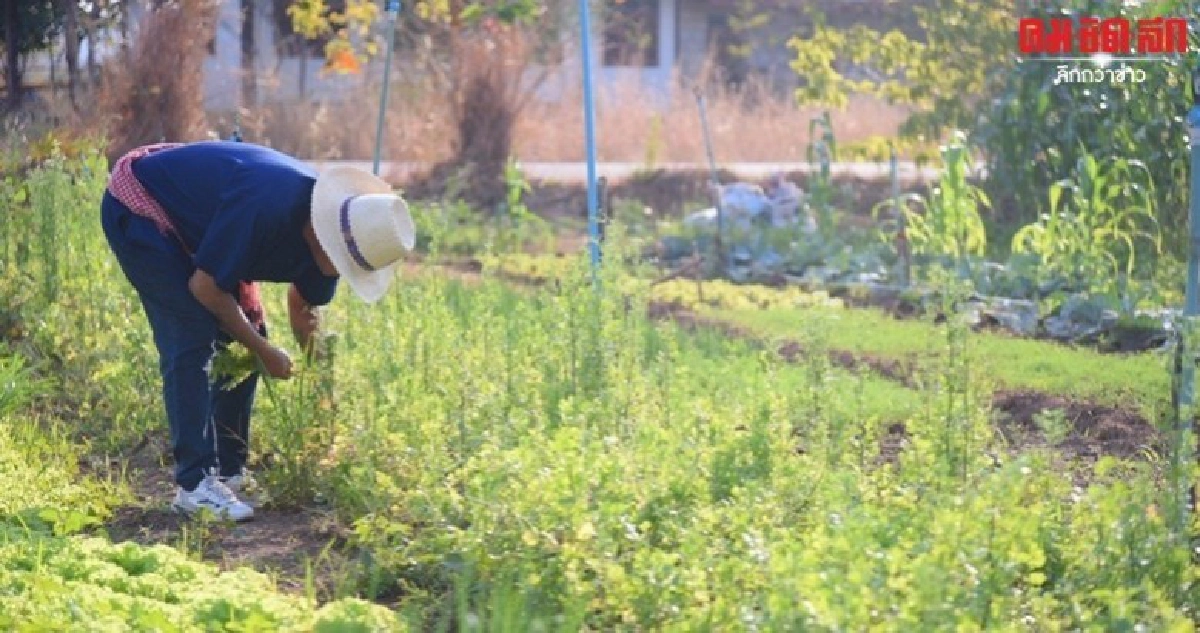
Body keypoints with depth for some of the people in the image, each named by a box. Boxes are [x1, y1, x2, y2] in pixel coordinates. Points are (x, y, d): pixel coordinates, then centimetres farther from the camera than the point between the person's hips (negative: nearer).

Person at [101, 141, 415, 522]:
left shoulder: (326, 232, -11)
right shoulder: (266, 206, -38)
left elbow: (303, 311, 7)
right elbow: (205, 286, -27)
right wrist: (265, 352, -18)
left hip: (190, 221, 9)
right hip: (137, 205, -9)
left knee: (246, 333, 4)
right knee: (192, 338, -18)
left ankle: (229, 472, 12)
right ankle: (195, 485, -17)